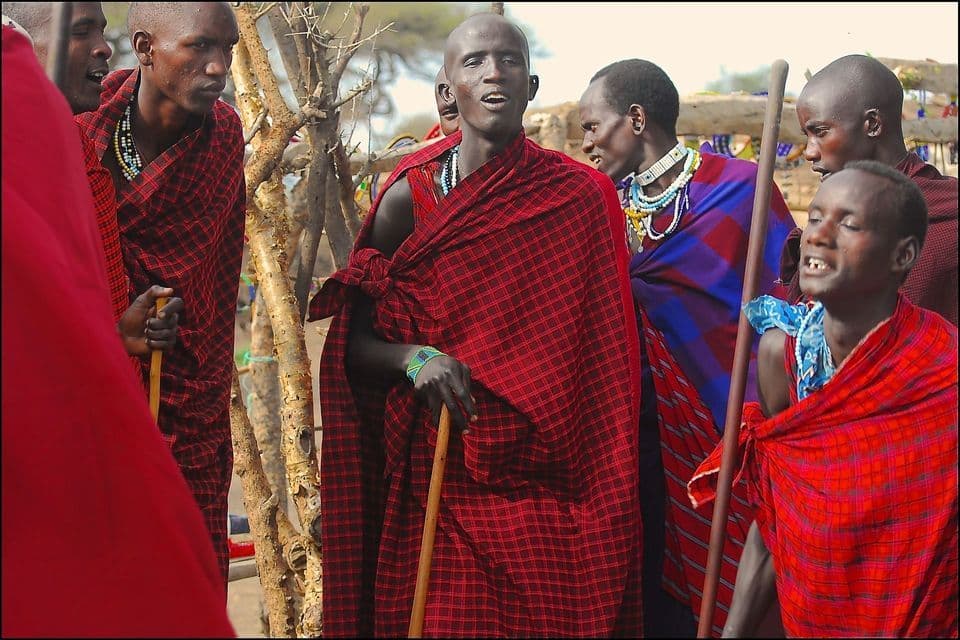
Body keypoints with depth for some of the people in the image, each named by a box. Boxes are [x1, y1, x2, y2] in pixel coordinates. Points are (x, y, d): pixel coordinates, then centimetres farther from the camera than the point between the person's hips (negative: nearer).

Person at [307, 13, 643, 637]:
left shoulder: (580, 197, 0)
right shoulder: (409, 198, -2)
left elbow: (604, 355, 4)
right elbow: (354, 348, 4)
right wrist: (412, 357, -17)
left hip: (548, 484, 1)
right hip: (437, 476, 0)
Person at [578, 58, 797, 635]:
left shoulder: (737, 186, -8)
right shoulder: (609, 203, 9)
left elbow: (787, 306, -11)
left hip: (724, 426, -5)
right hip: (639, 429, 5)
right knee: (645, 582, 9)